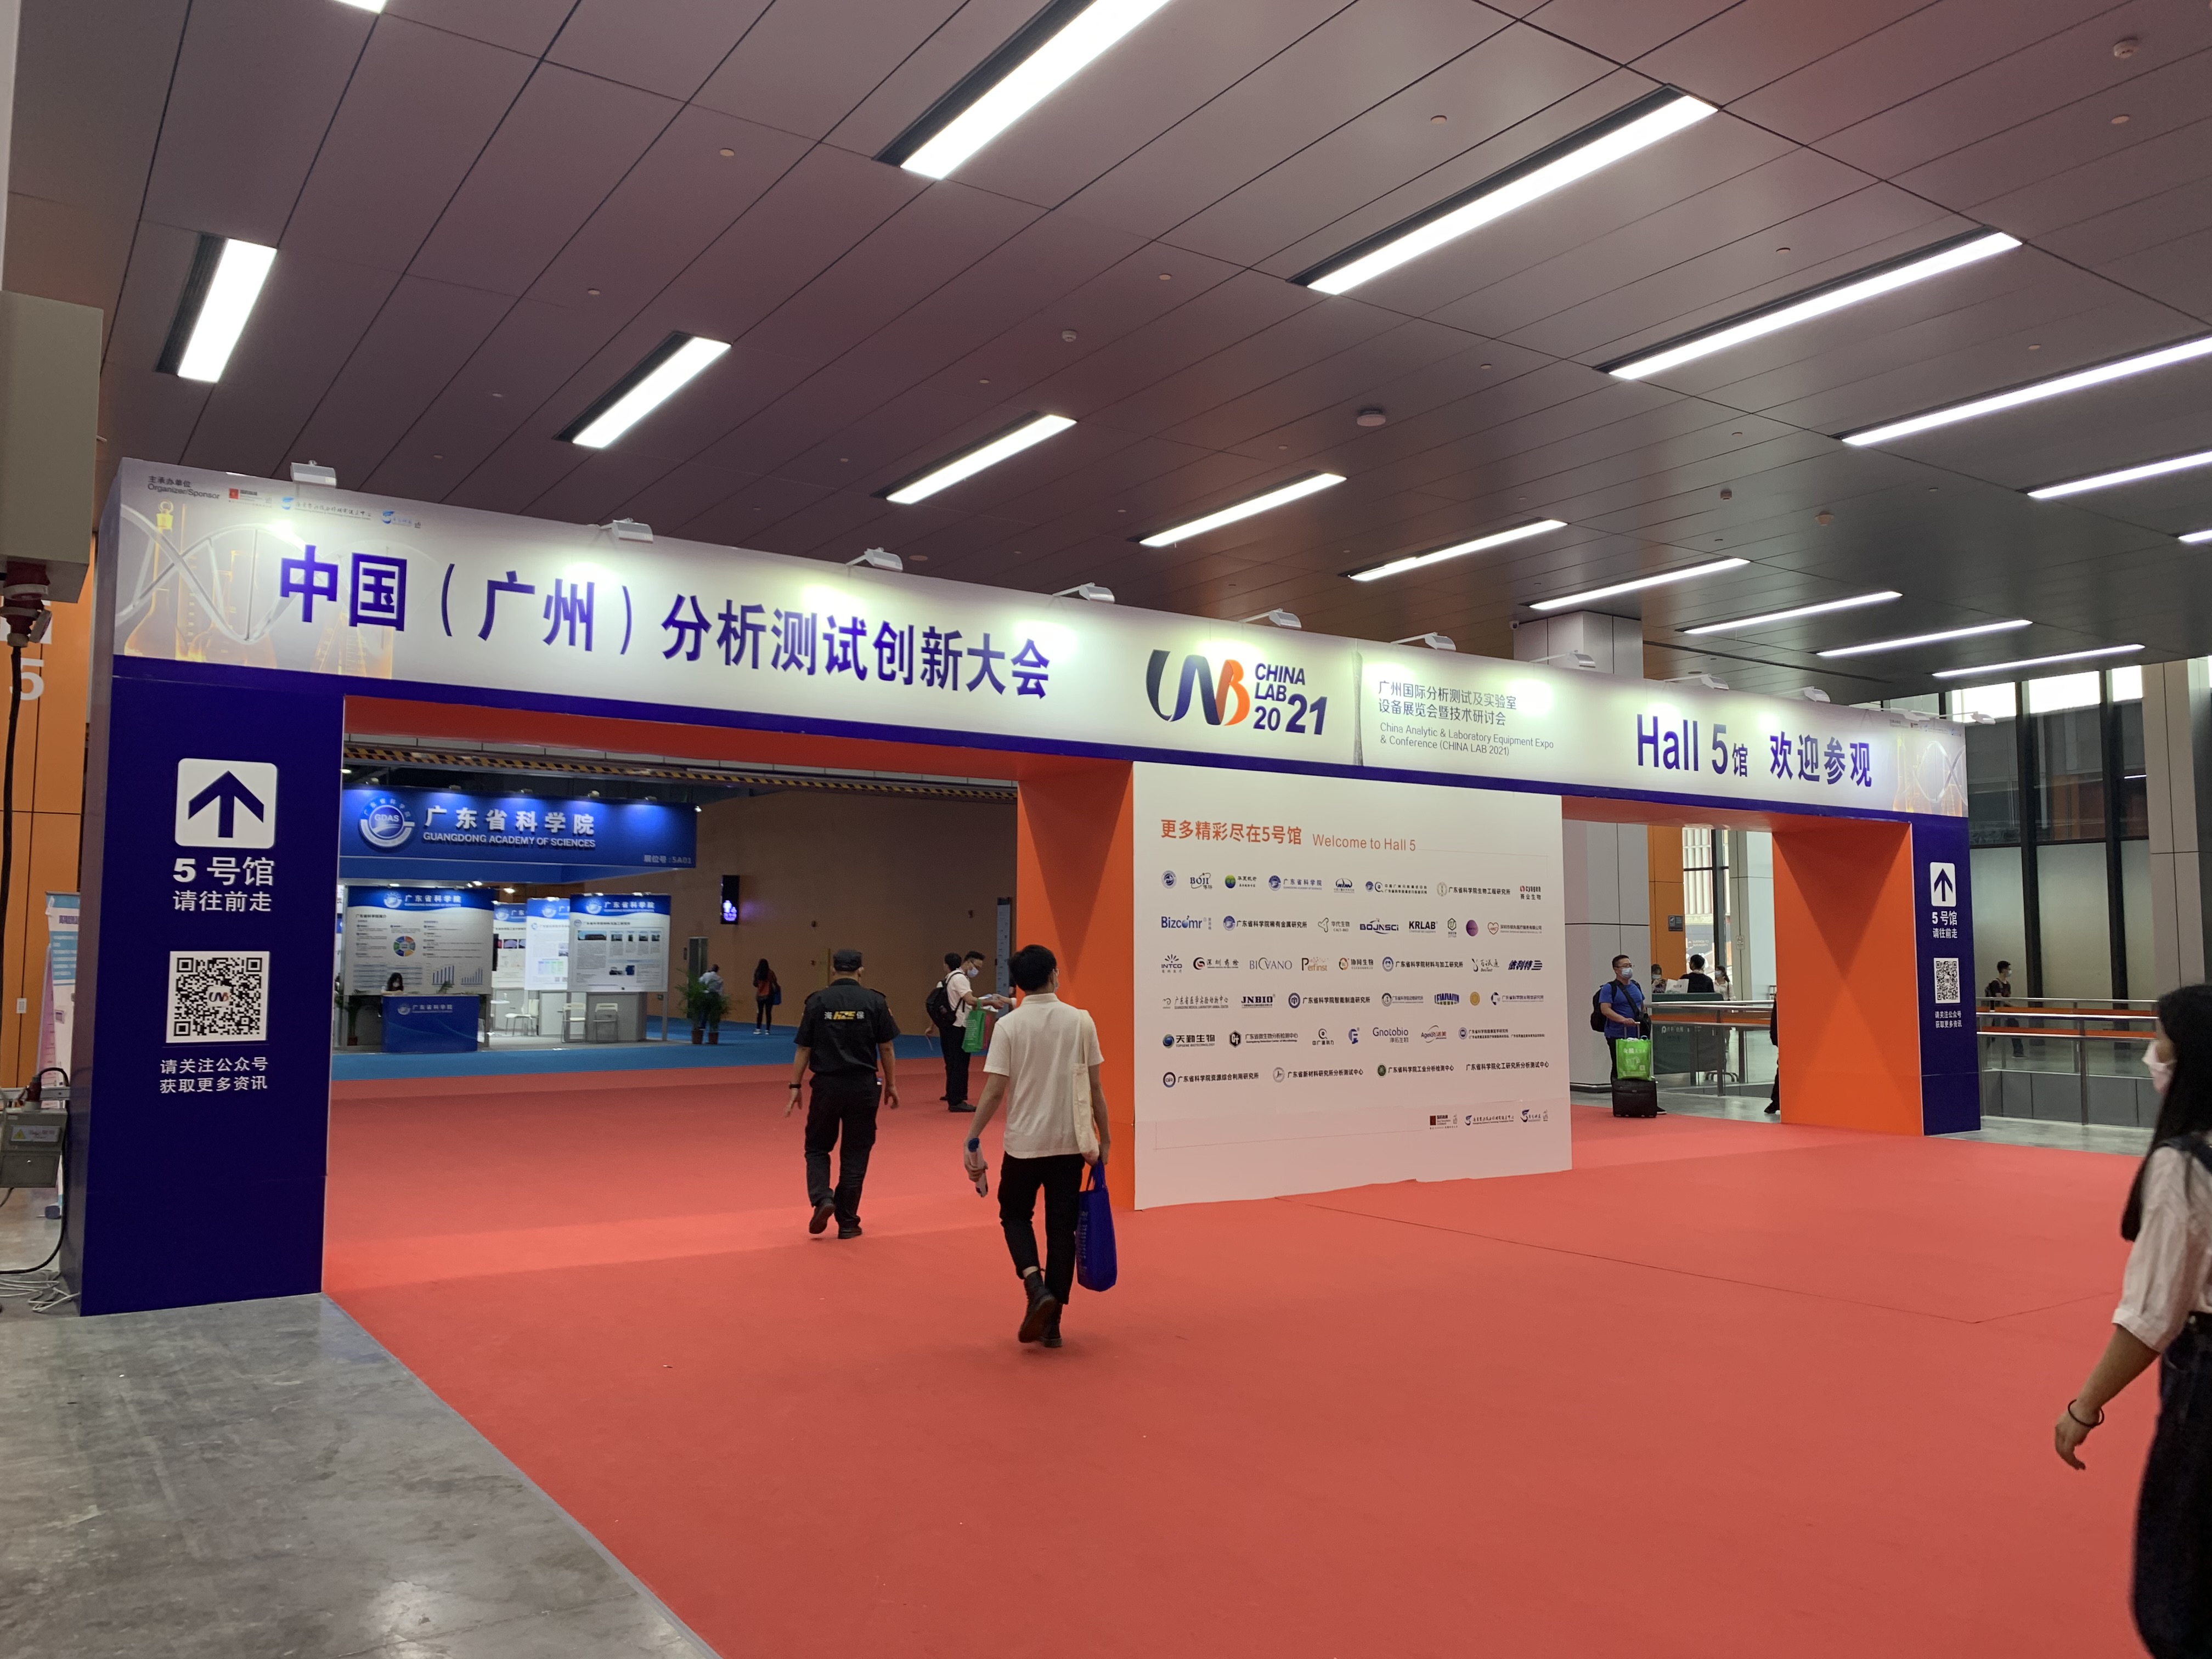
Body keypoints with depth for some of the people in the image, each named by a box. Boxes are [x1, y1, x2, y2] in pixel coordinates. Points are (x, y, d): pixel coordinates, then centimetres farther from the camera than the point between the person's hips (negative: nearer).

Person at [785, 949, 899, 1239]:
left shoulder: (817, 1001, -2)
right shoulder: (875, 1001, -2)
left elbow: (803, 1049, -1)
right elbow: (886, 1048, 0)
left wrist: (795, 1088, 5)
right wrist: (891, 1085, 10)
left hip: (827, 1084, 0)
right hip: (863, 1086, 0)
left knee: (817, 1147, 17)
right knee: (855, 1153, 10)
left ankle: (822, 1199, -5)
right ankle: (847, 1221, 13)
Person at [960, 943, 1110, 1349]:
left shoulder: (1009, 1025, -7)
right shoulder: (1081, 1021, -3)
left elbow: (995, 1090, -11)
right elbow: (1094, 1087, 0)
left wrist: (973, 1139, -3)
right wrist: (1103, 1138, 10)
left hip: (1024, 1142, -1)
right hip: (1070, 1142, 1)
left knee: (1015, 1215, 19)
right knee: (1062, 1226, 10)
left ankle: (1036, 1286, -5)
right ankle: (1052, 1323, 14)